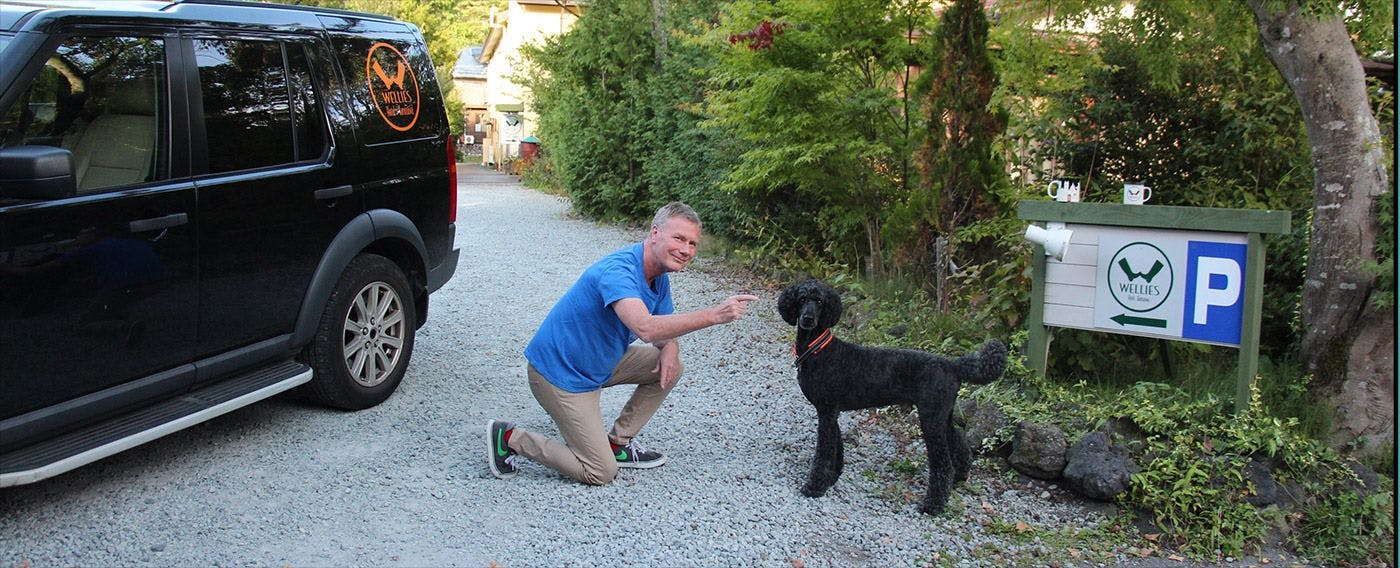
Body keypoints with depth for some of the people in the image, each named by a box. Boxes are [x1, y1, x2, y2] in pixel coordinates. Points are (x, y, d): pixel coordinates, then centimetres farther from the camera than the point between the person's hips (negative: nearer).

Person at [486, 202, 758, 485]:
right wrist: (715, 315, -49)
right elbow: (646, 328, -47)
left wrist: (670, 349, -13)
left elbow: (667, 329, 12)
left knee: (669, 367, 3)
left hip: (599, 362, 9)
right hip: (558, 373, -9)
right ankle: (510, 438, 5)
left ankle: (618, 443, 12)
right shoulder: (618, 270, -30)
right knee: (601, 472, -6)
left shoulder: (659, 278, 0)